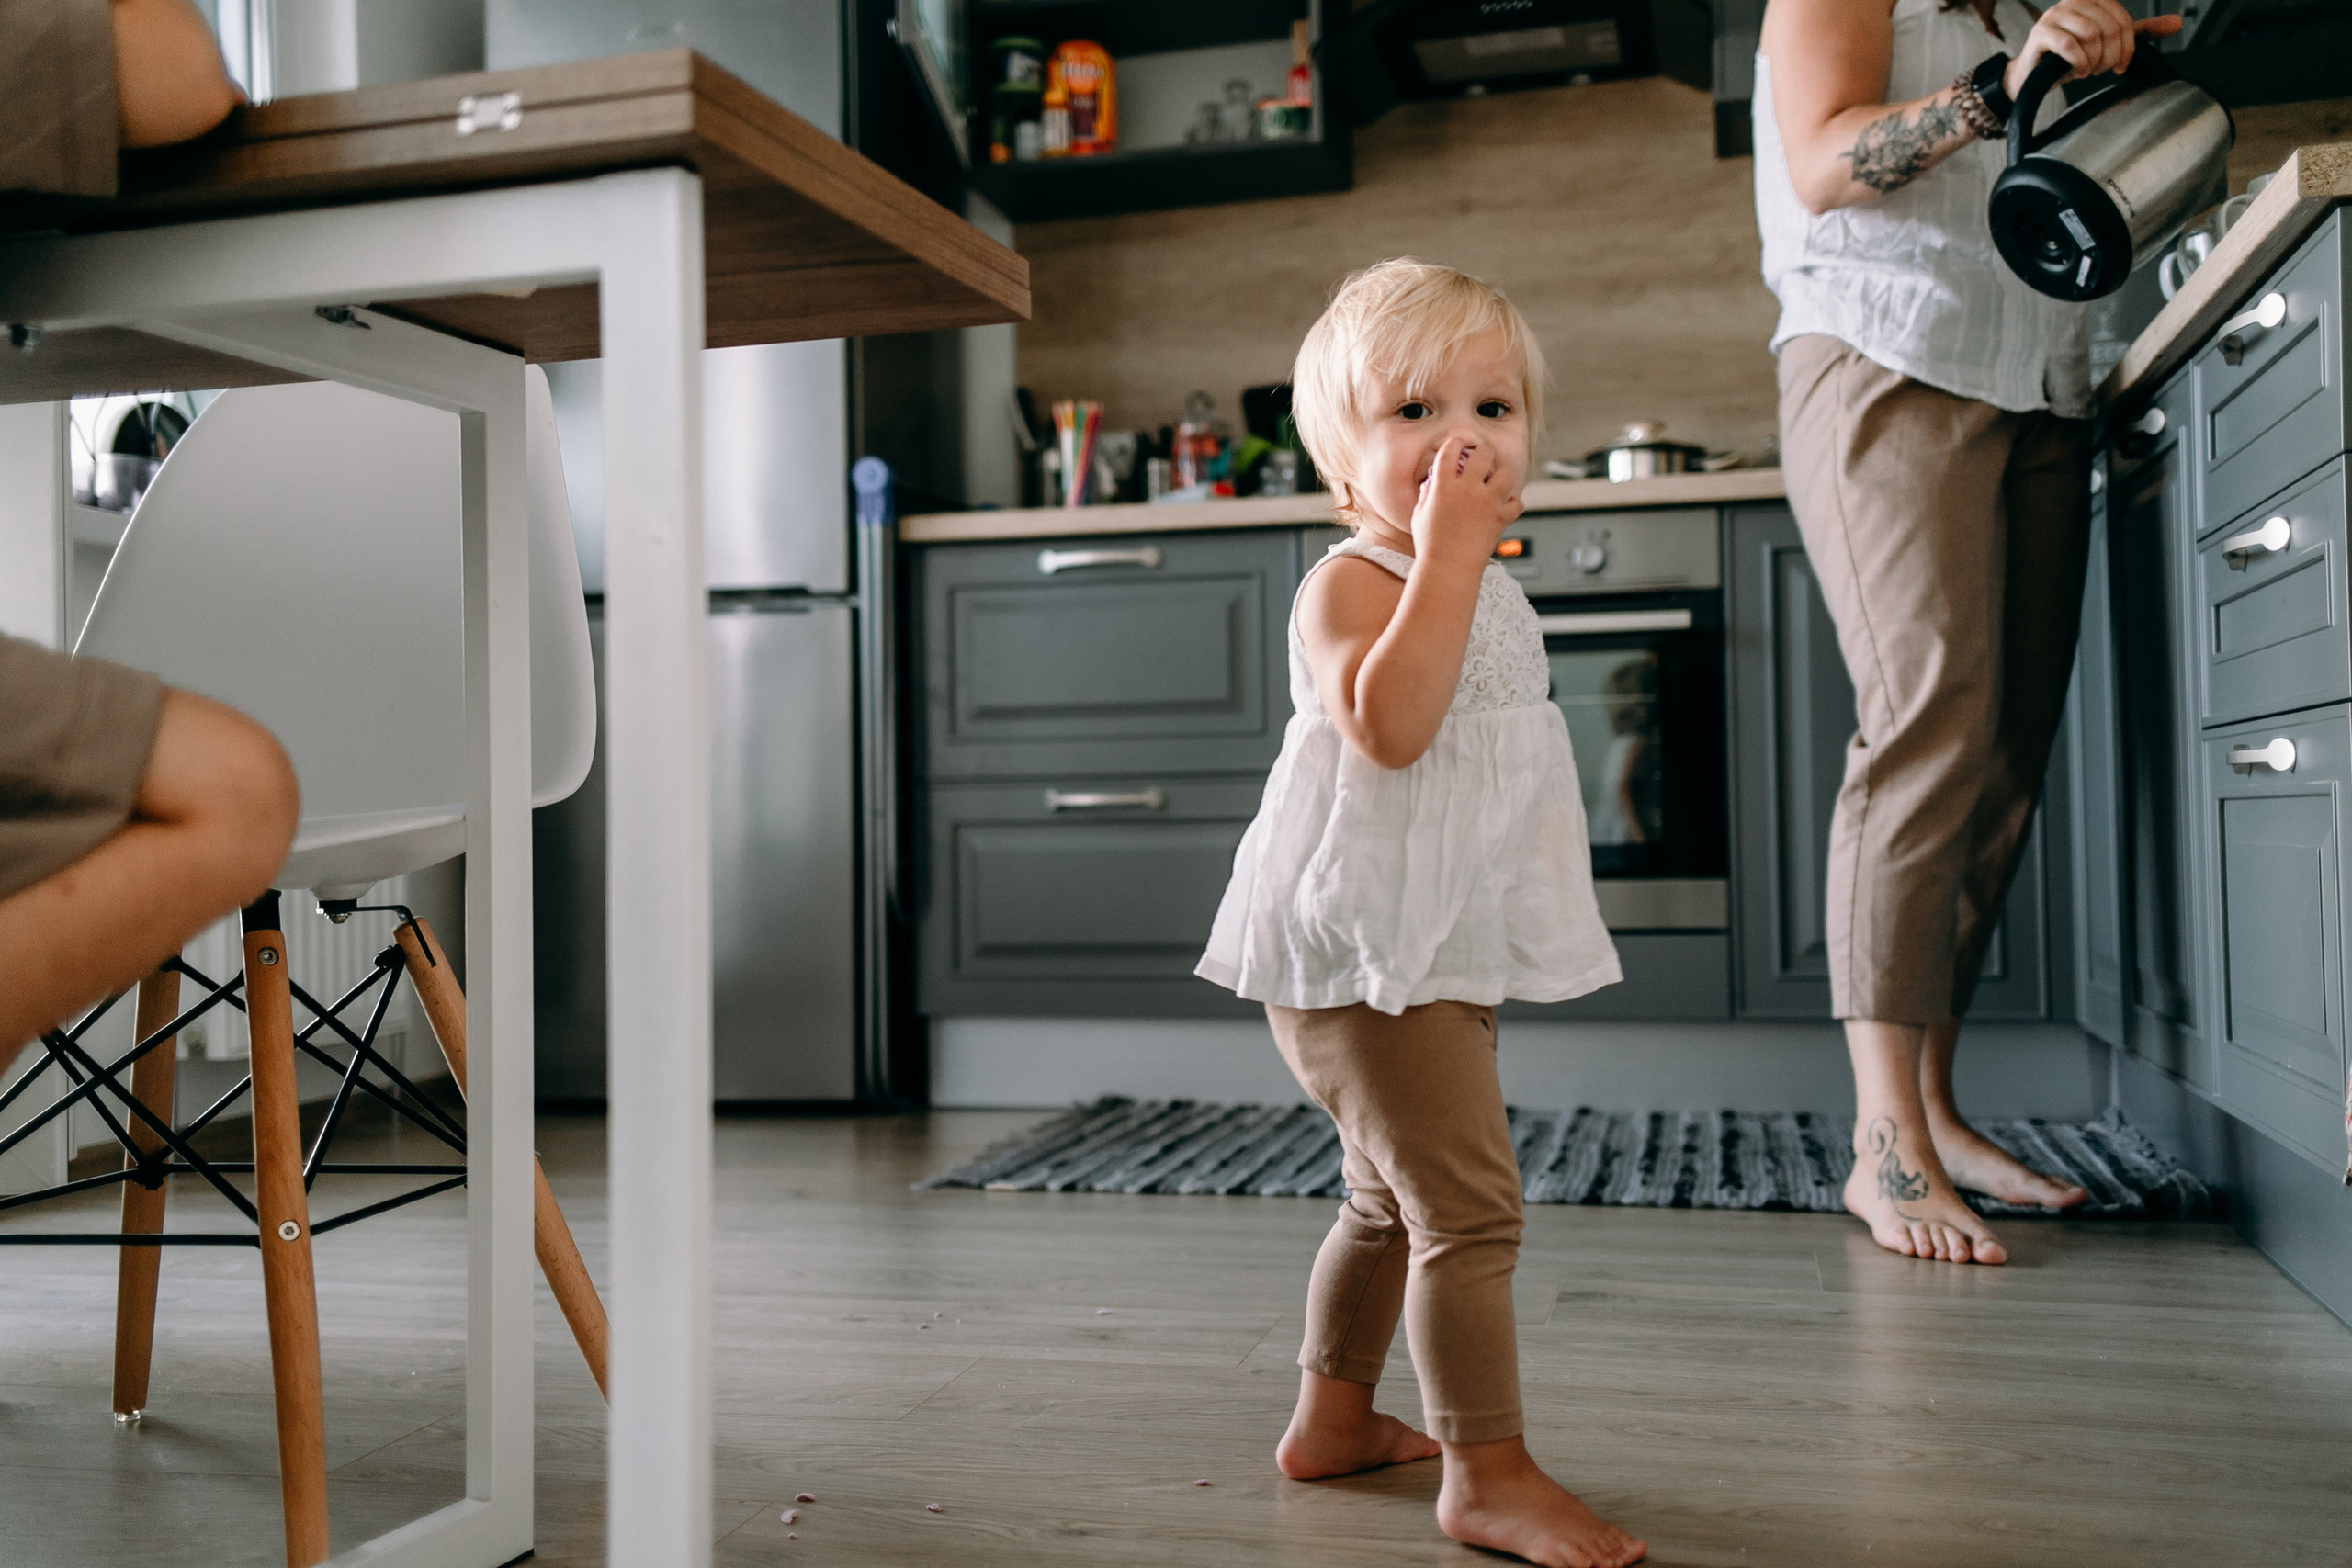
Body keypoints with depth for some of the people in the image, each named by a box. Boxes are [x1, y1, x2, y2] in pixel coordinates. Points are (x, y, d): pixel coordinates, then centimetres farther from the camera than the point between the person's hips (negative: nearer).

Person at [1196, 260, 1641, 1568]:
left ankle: (1335, 1419, 35)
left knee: (1393, 1198, 20)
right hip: (1363, 953, -10)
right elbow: (1387, 723, -35)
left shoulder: (1489, 591, 14)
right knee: (1470, 1200, -11)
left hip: (1443, 951, 10)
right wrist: (1448, 552, -31)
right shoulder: (1350, 583, -15)